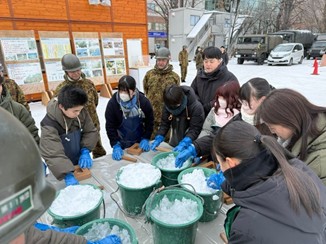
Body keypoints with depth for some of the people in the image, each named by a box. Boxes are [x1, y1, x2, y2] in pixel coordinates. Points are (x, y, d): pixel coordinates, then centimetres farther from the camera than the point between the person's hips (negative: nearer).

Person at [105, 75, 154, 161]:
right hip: (122, 144, -1)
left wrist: (146, 139, -12)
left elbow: (149, 122, -4)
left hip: (140, 142, 1)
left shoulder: (144, 101, -16)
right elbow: (110, 126, -14)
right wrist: (116, 145, -22)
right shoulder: (112, 103, -19)